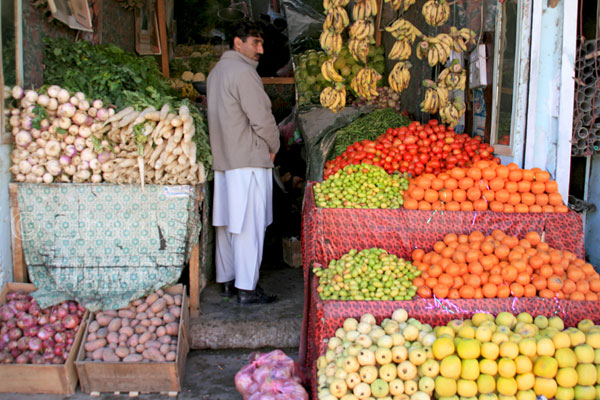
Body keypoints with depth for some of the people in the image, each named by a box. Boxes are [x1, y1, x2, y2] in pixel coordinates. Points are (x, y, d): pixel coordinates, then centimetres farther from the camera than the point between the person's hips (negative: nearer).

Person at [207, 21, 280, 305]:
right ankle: (247, 289, 1)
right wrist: (273, 147, 1)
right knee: (249, 226, -4)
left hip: (223, 158, 9)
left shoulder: (216, 72, 16)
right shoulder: (243, 72, -13)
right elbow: (261, 118, -16)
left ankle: (227, 281, 22)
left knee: (227, 223, 13)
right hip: (248, 160, -9)